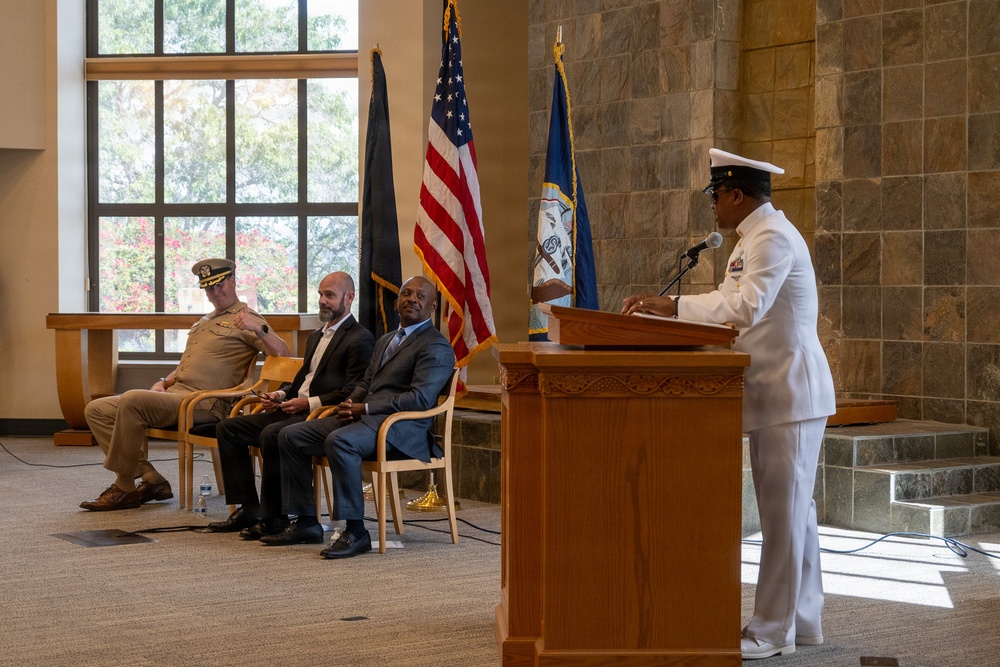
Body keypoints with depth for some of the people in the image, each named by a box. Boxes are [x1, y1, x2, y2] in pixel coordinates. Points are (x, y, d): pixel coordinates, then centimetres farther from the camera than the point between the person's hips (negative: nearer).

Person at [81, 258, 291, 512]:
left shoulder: (245, 320, 2)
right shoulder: (204, 322, 28)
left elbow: (282, 353, -12)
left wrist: (259, 329, -29)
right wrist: (164, 382, 13)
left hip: (201, 404, -9)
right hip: (173, 394, 9)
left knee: (132, 400, -31)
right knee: (97, 410, -1)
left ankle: (124, 489, -21)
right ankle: (151, 481, -6)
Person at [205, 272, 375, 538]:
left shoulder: (360, 339, -6)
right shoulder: (316, 336, 24)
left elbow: (354, 393, -16)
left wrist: (310, 403, -20)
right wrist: (280, 395, 9)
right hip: (293, 408, 10)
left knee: (271, 434, -34)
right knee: (227, 428, 0)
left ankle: (274, 517, -23)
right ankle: (249, 510, -4)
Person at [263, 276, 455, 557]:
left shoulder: (436, 347, -5)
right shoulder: (386, 340, 26)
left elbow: (421, 398, -17)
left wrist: (364, 408, -17)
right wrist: (350, 403, 3)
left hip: (401, 427, -9)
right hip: (363, 417, 9)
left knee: (339, 442, -36)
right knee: (290, 436, 0)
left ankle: (355, 531, -29)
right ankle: (306, 522, 3)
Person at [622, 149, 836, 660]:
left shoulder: (773, 236, -16)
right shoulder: (753, 238, 17)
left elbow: (747, 306, -28)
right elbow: (730, 304, 23)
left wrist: (675, 306, -24)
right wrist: (663, 308, 15)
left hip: (789, 392, -10)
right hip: (771, 393, 10)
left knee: (784, 510, -5)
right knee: (790, 508, 14)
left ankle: (772, 630, 0)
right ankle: (802, 619, 23)